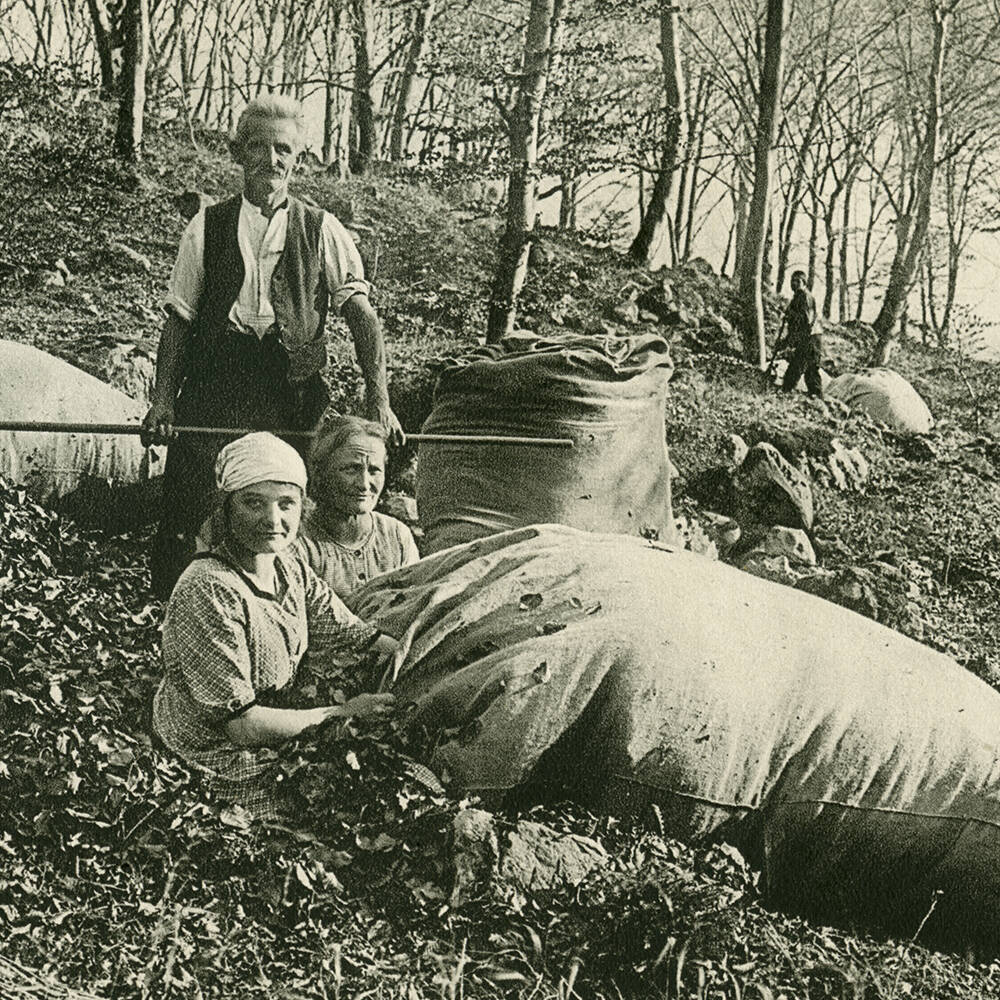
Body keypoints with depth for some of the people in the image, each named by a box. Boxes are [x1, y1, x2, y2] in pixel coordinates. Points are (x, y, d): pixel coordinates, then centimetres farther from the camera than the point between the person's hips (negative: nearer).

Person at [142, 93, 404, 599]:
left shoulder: (322, 231, 7)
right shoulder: (208, 226, 10)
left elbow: (361, 313, -1)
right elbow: (179, 319, 10)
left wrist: (378, 399, -14)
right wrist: (162, 401, -1)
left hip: (293, 395, 0)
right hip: (213, 391, 1)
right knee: (187, 525, -5)